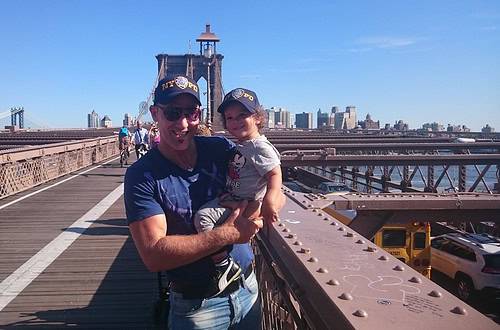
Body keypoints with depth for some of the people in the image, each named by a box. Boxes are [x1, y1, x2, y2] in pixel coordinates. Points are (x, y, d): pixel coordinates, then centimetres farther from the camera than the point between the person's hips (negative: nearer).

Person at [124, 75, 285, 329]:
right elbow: (153, 255, -23)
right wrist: (227, 234, -27)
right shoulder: (142, 175, -15)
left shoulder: (221, 149, -5)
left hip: (247, 288, 4)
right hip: (196, 306, -3)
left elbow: (275, 194, -2)